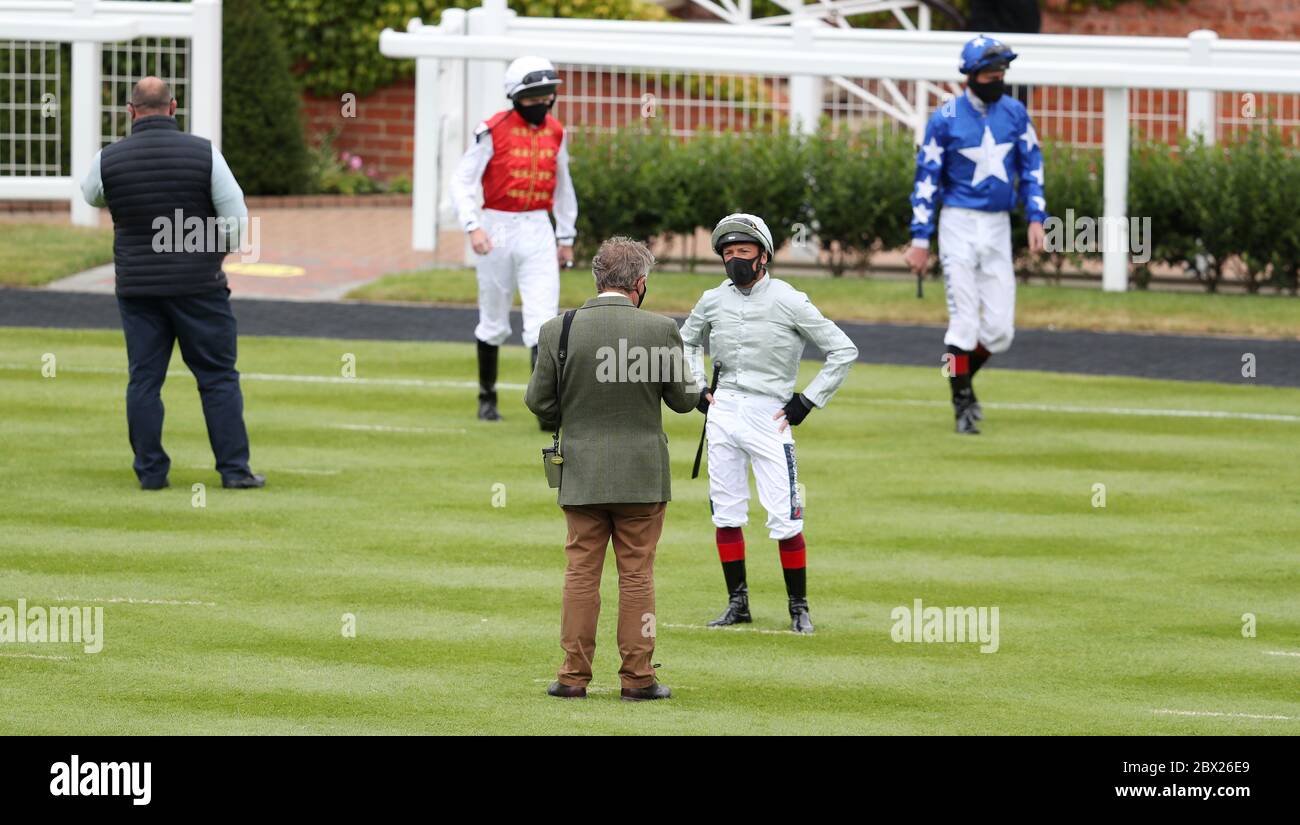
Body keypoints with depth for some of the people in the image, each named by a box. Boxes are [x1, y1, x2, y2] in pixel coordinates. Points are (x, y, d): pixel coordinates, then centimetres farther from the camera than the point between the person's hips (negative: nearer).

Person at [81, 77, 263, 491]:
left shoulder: (109, 159, -5)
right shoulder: (203, 153, -8)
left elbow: (92, 195, 19)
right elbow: (237, 220, -6)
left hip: (137, 286, 1)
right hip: (198, 285, -1)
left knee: (144, 380, 7)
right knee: (217, 377, 5)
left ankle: (151, 471, 6)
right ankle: (234, 468, 3)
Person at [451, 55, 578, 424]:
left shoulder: (555, 133, 5)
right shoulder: (494, 130, -10)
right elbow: (462, 180, -11)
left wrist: (566, 236, 20)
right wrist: (473, 226, -24)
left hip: (538, 231, 3)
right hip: (497, 229, -3)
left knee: (543, 320, -9)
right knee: (494, 323, 10)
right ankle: (487, 398, 28)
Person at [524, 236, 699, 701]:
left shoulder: (557, 331, -7)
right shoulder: (660, 330, -11)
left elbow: (538, 401, -1)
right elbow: (683, 399, -2)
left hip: (581, 473, 1)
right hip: (643, 475, -1)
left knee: (581, 572, 9)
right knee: (637, 575, 6)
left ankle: (574, 675, 10)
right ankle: (637, 676, 8)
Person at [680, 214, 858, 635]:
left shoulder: (788, 301, -7)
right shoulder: (713, 301, 7)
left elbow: (844, 351, -5)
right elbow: (686, 341, 27)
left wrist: (807, 400, -7)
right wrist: (697, 388, 13)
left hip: (770, 417, -5)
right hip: (723, 414, 5)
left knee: (785, 519, -7)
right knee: (726, 514, 5)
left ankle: (799, 607, 4)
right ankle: (738, 603, 14)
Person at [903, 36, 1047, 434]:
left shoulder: (1015, 113, 4)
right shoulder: (946, 118, -7)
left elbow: (1031, 166, 11)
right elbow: (927, 177, -4)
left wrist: (1036, 217, 0)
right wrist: (920, 237, -8)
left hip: (999, 228, 4)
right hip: (960, 224, -4)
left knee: (1000, 330, 1)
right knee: (964, 322, -7)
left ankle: (963, 376, 28)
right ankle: (962, 403, 6)